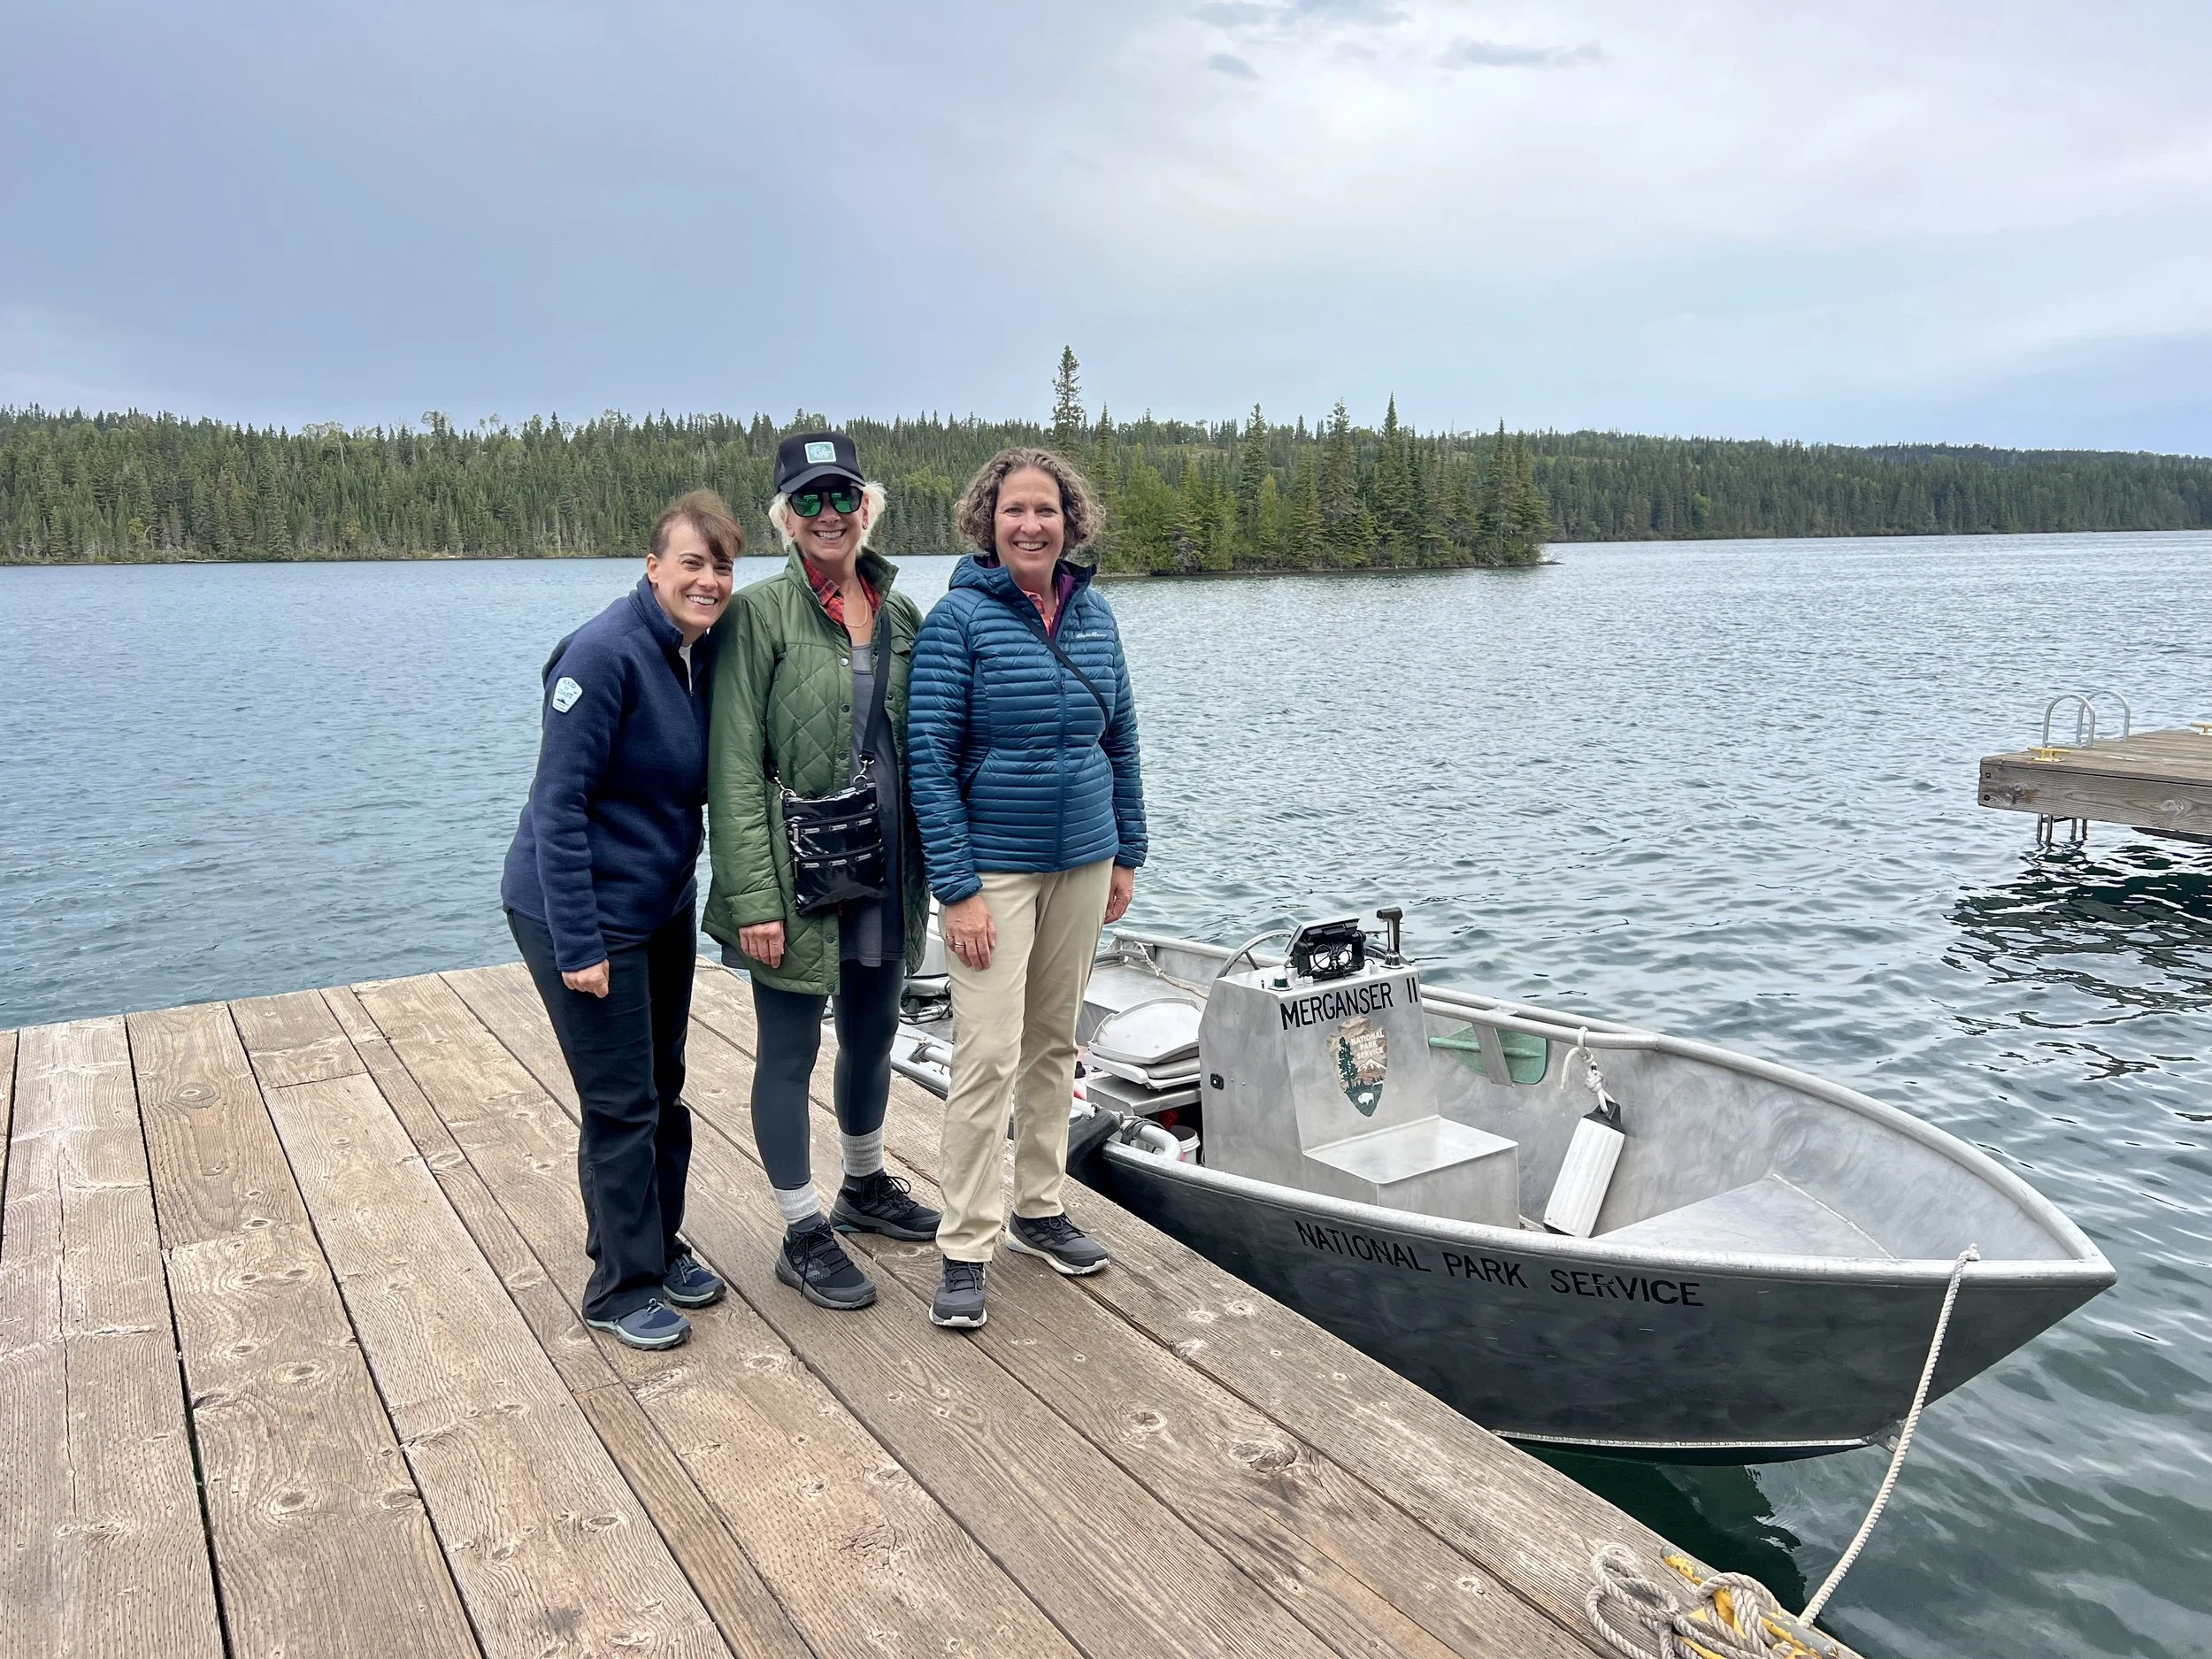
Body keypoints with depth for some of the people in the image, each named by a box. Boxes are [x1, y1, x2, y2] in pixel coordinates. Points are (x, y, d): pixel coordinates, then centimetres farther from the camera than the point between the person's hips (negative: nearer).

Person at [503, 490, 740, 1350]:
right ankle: (621, 1287, 18)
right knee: (621, 1103, 2)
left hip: (664, 906, 7)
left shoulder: (707, 650, 1)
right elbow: (559, 802, -21)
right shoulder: (606, 653, -21)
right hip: (586, 913, -7)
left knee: (663, 1087, 17)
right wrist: (579, 943, -22)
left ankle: (661, 1244, 34)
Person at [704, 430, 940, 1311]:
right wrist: (753, 897, -18)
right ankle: (803, 1234, 23)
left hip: (885, 872, 6)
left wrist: (931, 866, 12)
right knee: (790, 1050, 7)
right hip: (798, 876, -6)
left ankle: (866, 1187, 42)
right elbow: (733, 767, -13)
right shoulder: (762, 612, -10)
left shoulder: (899, 611, 7)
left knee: (873, 1035, 20)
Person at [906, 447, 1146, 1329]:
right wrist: (957, 888, -16)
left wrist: (1126, 855, 10)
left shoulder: (1094, 613, 6)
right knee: (988, 1057, -6)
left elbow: (1121, 741, 13)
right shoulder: (959, 618, -9)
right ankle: (964, 1248, 7)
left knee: (1054, 1044, 14)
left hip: (1082, 862, 5)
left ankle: (1038, 1209, 29)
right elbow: (930, 757, -12)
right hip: (994, 868, -5)